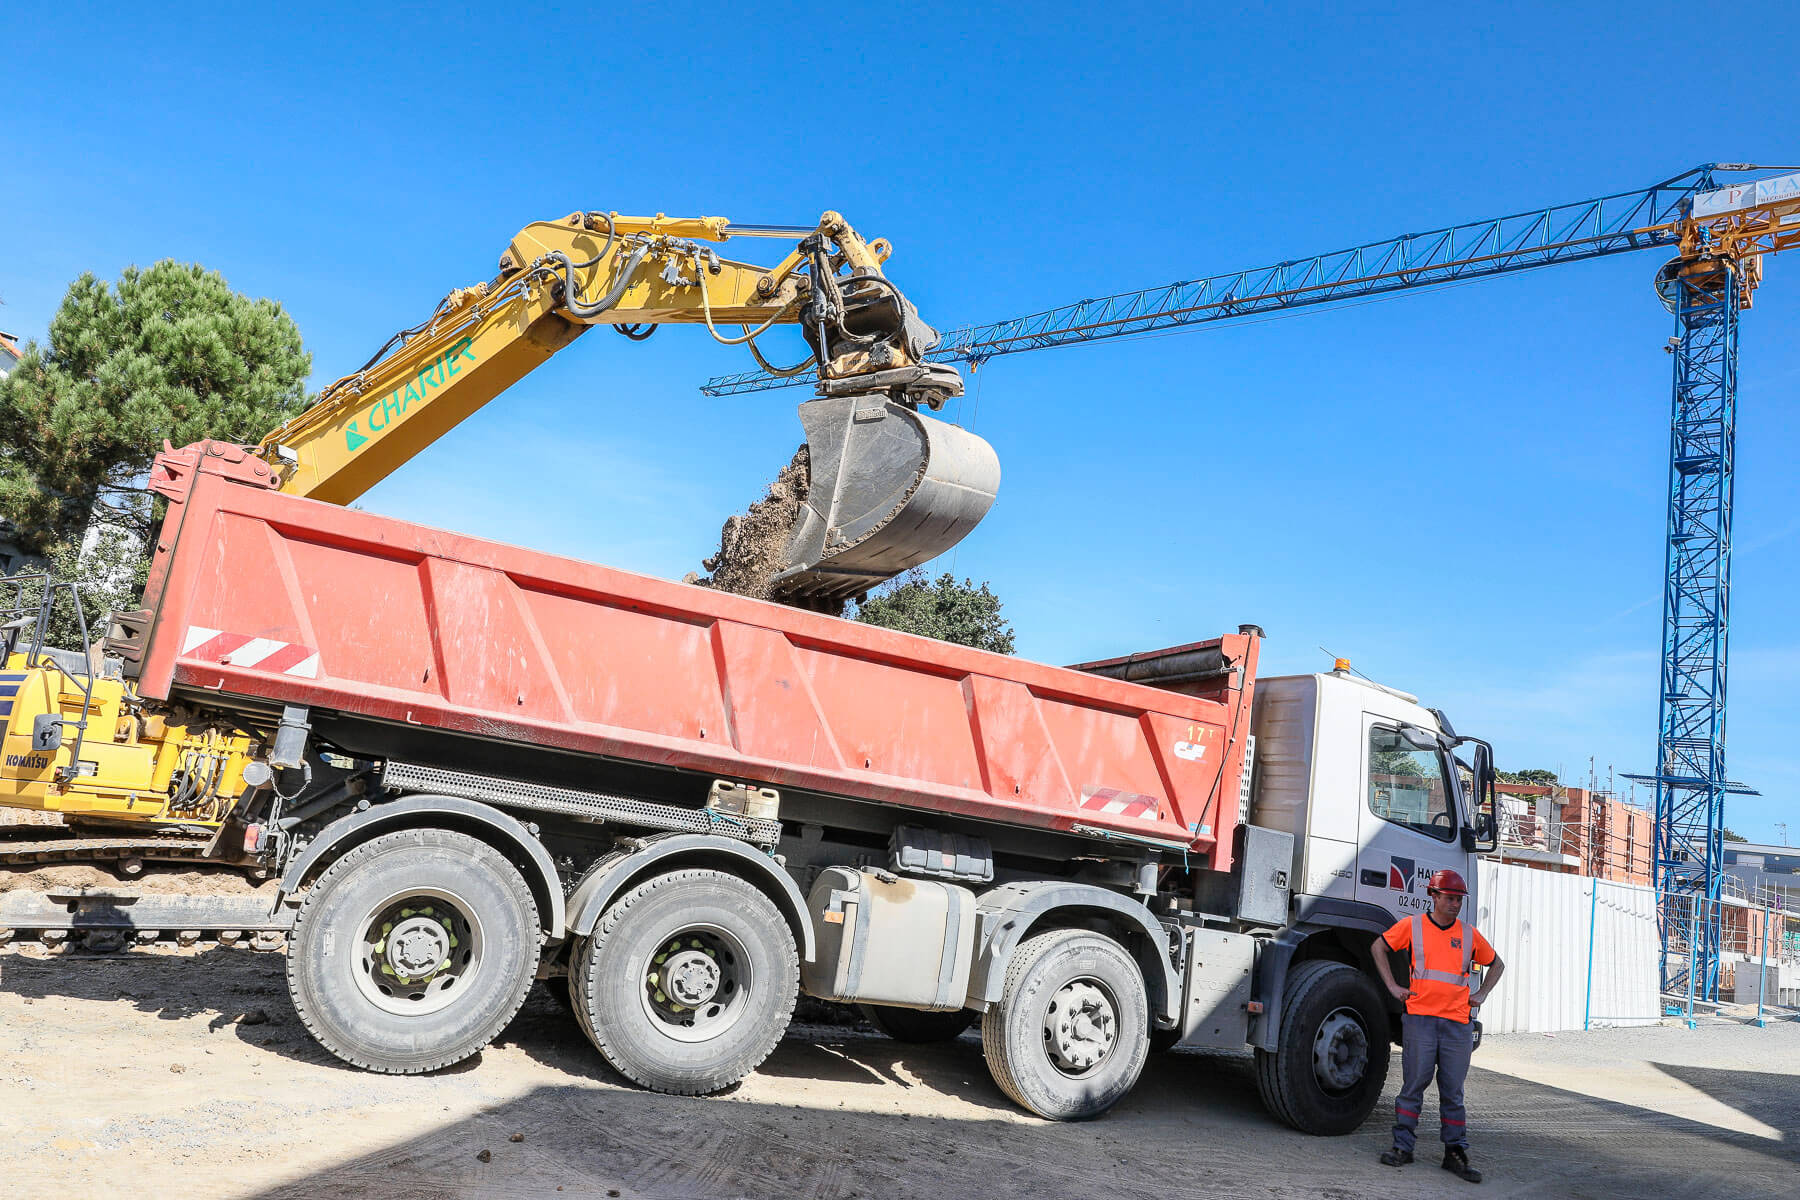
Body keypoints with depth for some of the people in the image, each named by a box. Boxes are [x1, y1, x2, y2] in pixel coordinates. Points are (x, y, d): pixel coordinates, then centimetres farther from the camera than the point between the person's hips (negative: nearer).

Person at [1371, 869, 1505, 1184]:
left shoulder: (1469, 934, 10)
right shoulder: (1412, 925, 3)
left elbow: (1496, 964, 25)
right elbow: (1378, 947, 11)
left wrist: (1481, 994, 14)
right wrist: (1393, 986, 6)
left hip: (1457, 1022, 2)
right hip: (1420, 1018, -2)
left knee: (1453, 1092, 6)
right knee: (1414, 1085, -1)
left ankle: (1456, 1153, 13)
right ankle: (1403, 1146, 7)